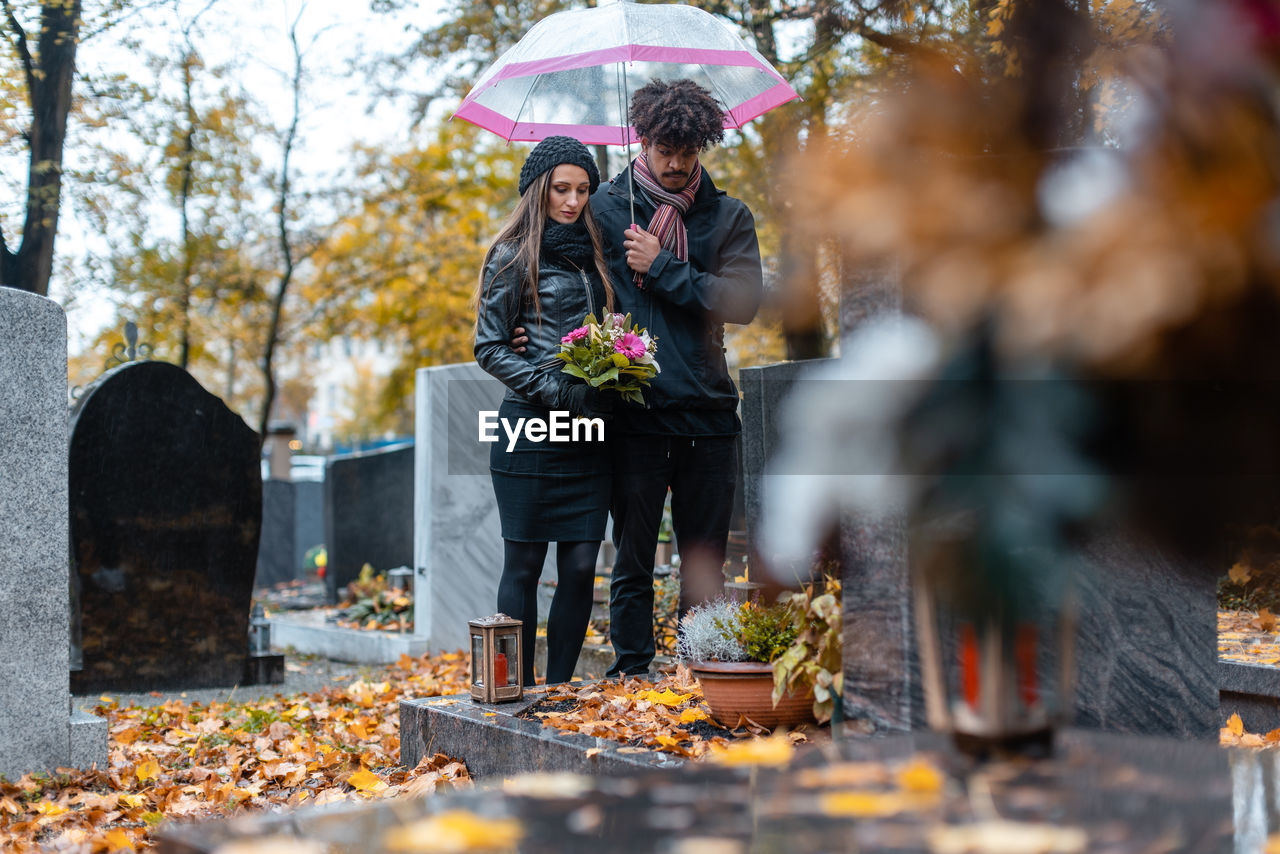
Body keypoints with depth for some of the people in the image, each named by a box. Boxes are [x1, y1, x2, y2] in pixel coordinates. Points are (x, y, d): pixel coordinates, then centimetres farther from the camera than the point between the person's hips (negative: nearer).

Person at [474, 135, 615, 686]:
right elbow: (489, 347, -5)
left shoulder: (591, 253, 15)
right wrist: (556, 390, -15)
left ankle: (559, 688, 11)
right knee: (524, 564, -1)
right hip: (531, 425, -5)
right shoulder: (514, 257, -1)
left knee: (581, 565, 2)